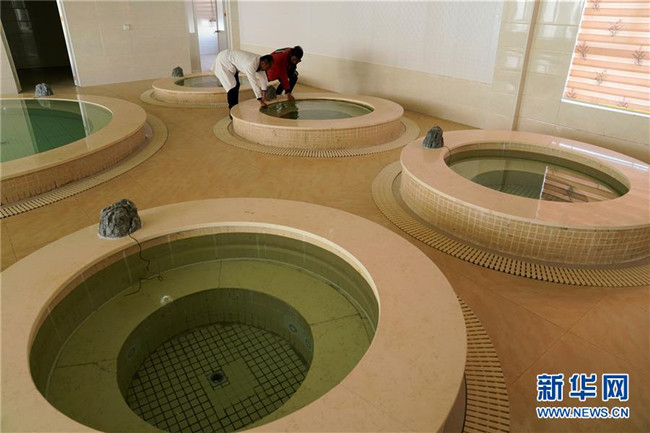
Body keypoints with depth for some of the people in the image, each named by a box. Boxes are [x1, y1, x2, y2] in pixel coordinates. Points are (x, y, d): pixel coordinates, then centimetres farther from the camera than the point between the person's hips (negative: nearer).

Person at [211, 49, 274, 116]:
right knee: (233, 87, -11)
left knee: (236, 85, 11)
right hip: (223, 61, -9)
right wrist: (260, 101, -37)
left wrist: (264, 95, -4)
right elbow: (253, 83, -38)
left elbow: (262, 77, -2)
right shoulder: (251, 64, -36)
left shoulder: (260, 60, -10)